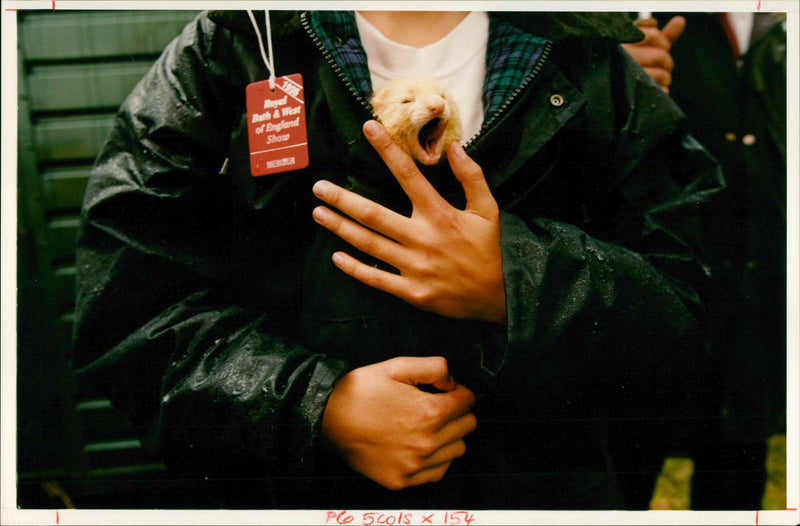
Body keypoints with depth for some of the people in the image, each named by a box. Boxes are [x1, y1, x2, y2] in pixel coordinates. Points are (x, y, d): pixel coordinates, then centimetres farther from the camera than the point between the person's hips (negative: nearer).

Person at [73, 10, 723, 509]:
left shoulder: (596, 69, -1)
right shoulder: (224, 50, -4)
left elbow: (691, 309, -7)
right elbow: (123, 298, -10)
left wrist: (516, 287, -24)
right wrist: (314, 406, -21)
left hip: (543, 484, 1)